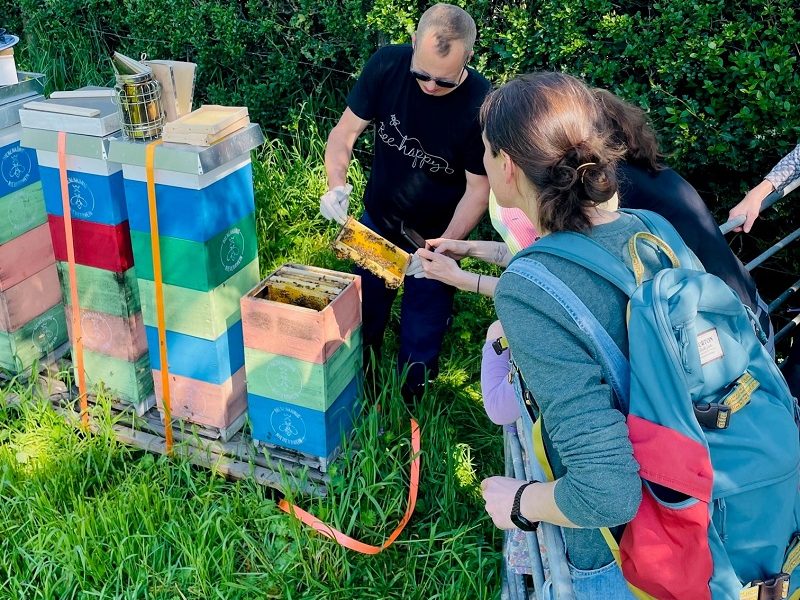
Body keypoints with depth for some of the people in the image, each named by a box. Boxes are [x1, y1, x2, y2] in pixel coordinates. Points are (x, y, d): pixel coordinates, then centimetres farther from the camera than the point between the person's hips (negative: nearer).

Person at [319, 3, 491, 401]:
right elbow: (346, 130, -11)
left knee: (421, 338, 11)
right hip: (376, 222, 3)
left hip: (437, 236, -3)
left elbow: (478, 187, -18)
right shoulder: (387, 65, -19)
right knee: (362, 317, 21)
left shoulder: (480, 106, -26)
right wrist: (336, 184, -29)